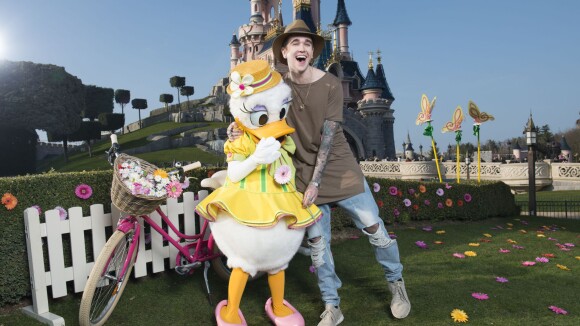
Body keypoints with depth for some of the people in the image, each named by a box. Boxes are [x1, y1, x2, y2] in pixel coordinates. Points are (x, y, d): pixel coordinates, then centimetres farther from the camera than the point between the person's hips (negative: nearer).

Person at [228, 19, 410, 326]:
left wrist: (316, 182, -17)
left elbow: (327, 137, -14)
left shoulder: (331, 85, -9)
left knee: (374, 228, 3)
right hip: (305, 173, 2)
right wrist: (239, 125, -15)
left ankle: (396, 282, 31)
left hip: (340, 168, -2)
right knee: (317, 242, 7)